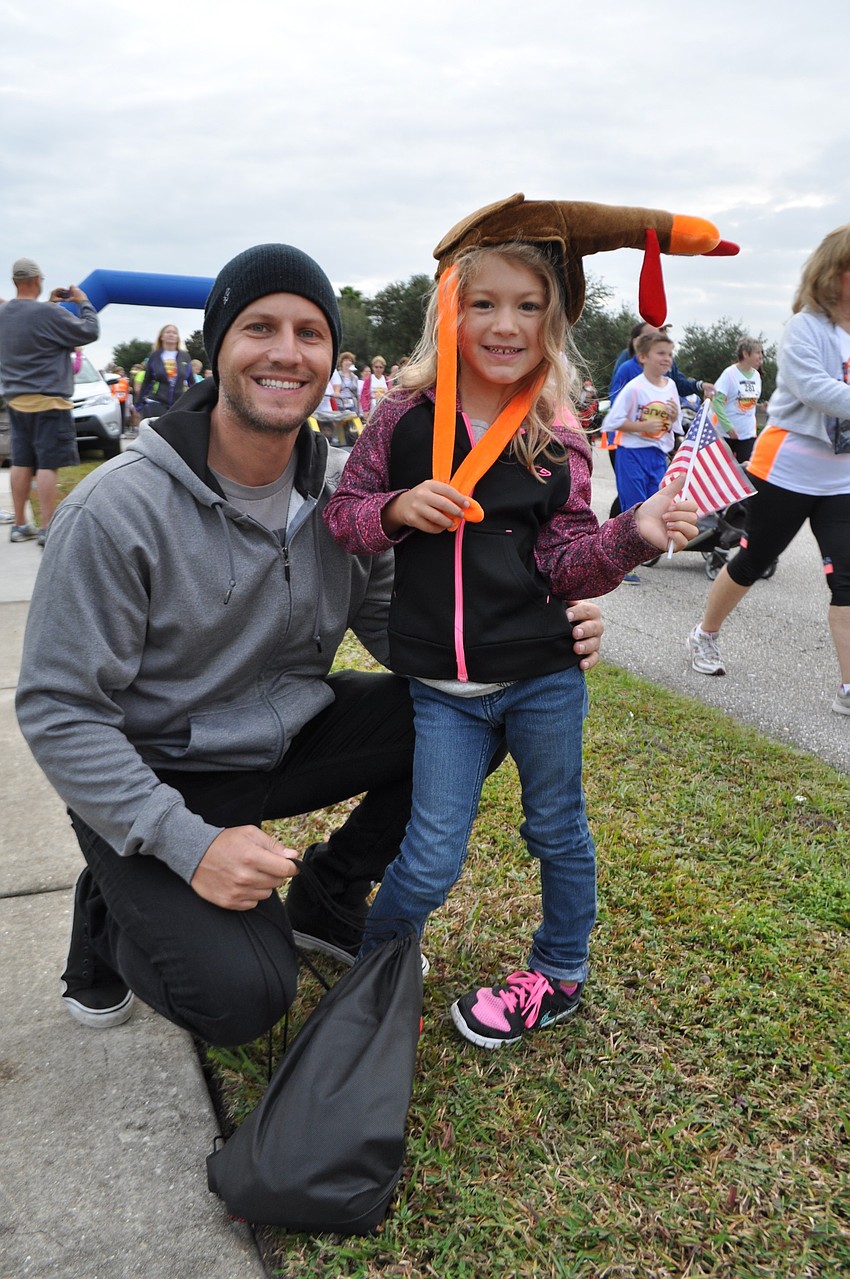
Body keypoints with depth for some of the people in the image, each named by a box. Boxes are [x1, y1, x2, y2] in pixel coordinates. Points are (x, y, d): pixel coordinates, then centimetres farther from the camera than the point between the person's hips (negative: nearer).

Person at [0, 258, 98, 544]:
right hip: (48, 400, -7)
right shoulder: (49, 314, -16)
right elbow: (90, 332, -8)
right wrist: (83, 302, 7)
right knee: (47, 464, -6)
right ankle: (47, 529, -5)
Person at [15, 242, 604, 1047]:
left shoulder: (344, 491, -5)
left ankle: (328, 896, 10)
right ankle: (112, 916, 11)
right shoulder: (117, 511, -23)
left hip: (292, 734, 6)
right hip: (156, 774, -5)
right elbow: (58, 710, -20)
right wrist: (187, 843, -28)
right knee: (241, 996, -24)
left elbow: (393, 625, -2)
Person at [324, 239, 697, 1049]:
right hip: (442, 688, -1)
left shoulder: (559, 442, -2)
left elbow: (567, 563, -3)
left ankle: (560, 975, 43)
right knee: (431, 863, 4)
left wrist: (634, 533, -21)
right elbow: (338, 519, 2)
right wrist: (396, 510, -18)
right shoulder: (404, 420, -4)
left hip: (544, 677, 1)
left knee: (557, 829, 18)